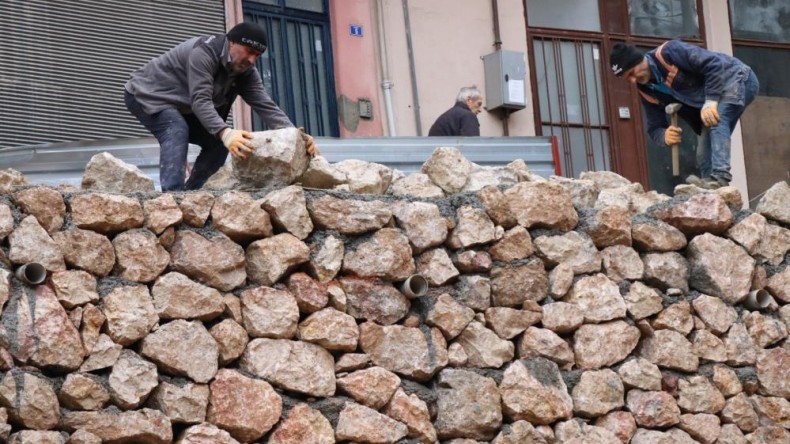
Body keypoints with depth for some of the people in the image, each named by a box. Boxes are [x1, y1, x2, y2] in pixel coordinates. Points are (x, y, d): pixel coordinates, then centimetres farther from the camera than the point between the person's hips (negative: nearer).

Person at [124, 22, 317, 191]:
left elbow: (265, 105, -17)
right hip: (146, 94, -9)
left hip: (178, 106, 9)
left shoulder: (245, 71, -7)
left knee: (217, 142, 0)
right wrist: (225, 133, -57)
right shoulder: (203, 52, -32)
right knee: (176, 132, -34)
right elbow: (200, 100, -41)